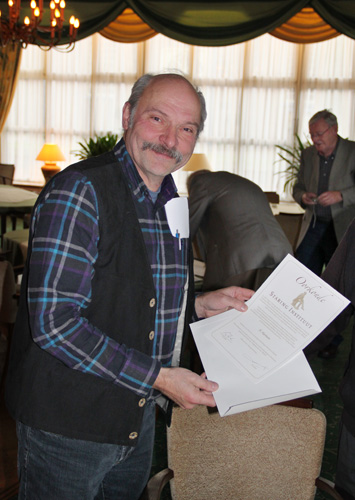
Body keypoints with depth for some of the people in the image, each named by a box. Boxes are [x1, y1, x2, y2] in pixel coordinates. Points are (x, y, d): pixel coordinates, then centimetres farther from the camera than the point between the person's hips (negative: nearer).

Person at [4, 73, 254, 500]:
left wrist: (199, 305, 3)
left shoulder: (169, 202, 7)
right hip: (66, 424, -8)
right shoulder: (79, 192, -20)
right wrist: (158, 377, -24)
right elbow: (53, 321, -27)